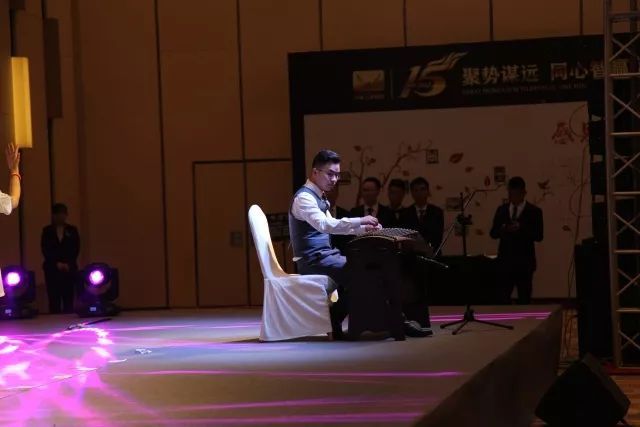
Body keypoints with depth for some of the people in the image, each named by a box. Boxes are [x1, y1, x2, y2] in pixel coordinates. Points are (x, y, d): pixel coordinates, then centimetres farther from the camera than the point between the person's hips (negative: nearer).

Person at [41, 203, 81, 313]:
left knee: (68, 298, -4)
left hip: (69, 268, 0)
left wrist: (68, 264, -9)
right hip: (52, 268, 0)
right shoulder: (47, 231, 7)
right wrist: (57, 264, -10)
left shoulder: (72, 230, 8)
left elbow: (76, 249, 4)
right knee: (54, 298, -5)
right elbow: (45, 250, 1)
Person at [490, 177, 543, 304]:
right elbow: (493, 233, 8)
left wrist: (521, 229, -21)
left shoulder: (534, 211, 0)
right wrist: (502, 229, -14)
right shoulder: (501, 210, 10)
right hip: (505, 260, 2)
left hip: (524, 262, -2)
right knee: (502, 297, -1)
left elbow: (539, 236, -8)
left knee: (524, 298, 2)